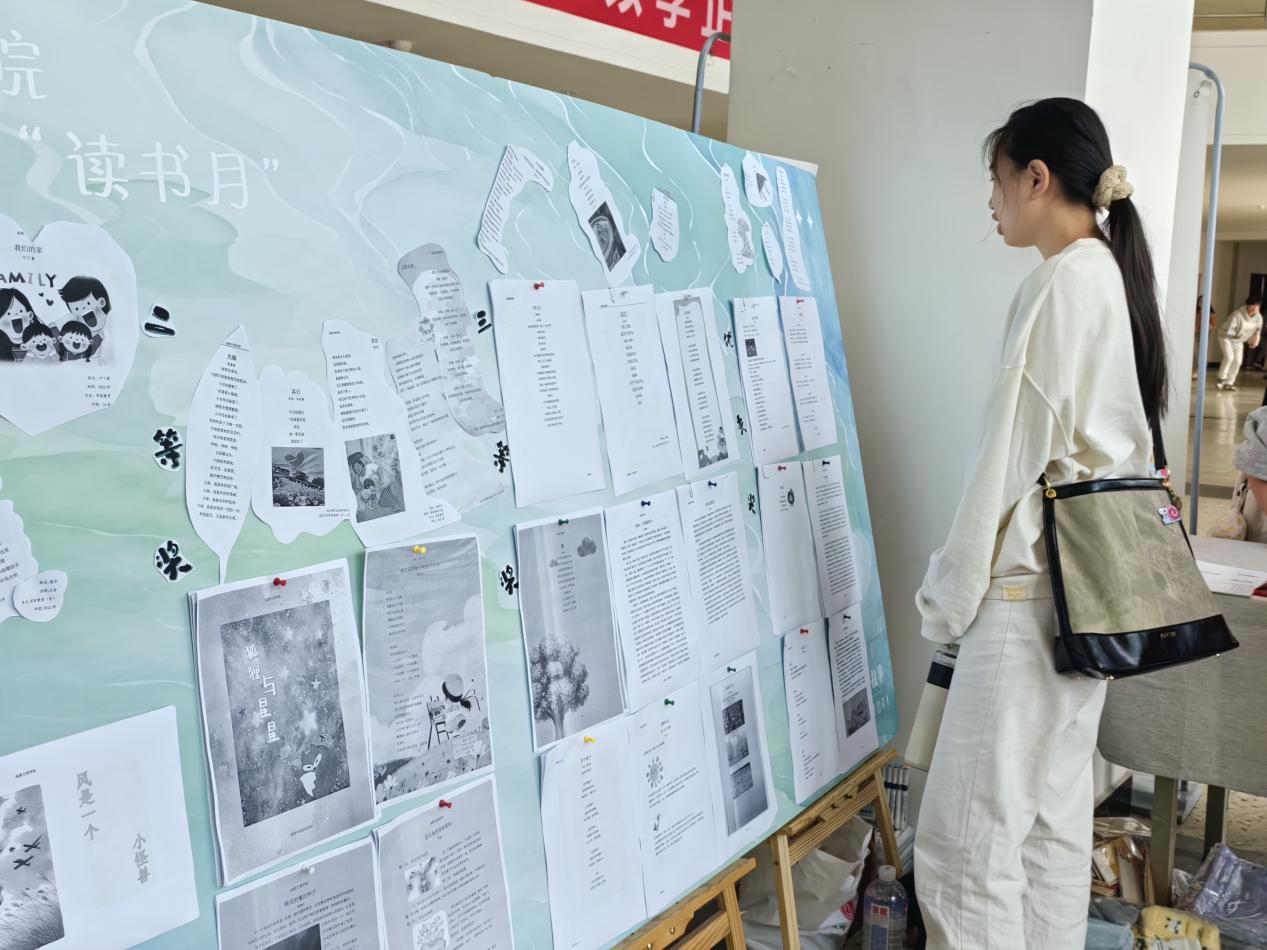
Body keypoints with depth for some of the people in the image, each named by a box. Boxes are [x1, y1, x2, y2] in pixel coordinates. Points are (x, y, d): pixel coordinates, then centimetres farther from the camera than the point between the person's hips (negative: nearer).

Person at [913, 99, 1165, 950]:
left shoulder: (1062, 284, -14)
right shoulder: (1118, 274, 14)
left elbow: (1016, 450, -17)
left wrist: (955, 588, -9)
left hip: (1033, 587, -10)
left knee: (966, 832, -4)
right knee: (1055, 813, 17)